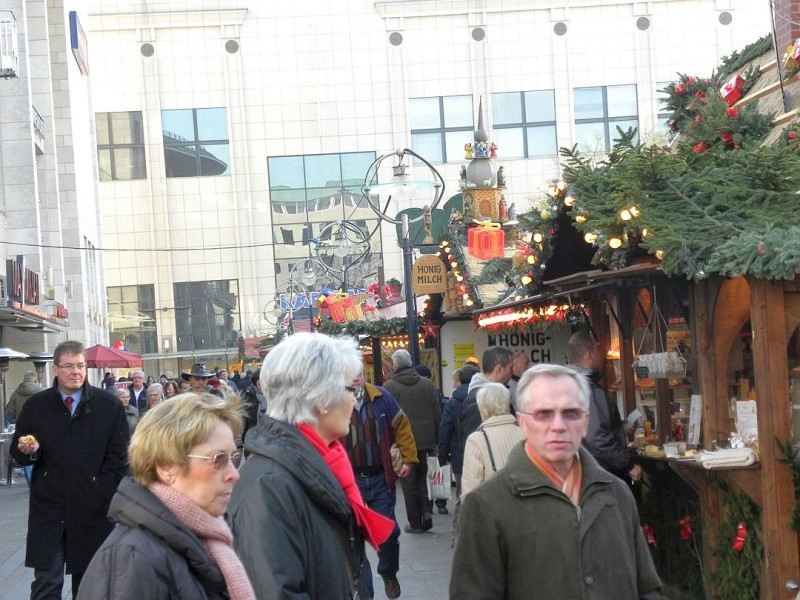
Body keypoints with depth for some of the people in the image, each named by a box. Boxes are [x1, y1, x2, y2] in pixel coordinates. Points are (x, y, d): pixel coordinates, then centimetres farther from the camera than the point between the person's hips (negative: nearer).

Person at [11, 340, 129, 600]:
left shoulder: (109, 405, 1)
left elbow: (119, 456, 2)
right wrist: (29, 450, -12)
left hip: (93, 509, 0)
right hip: (48, 508, 0)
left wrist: (102, 495, -6)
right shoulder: (35, 405, 5)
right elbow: (17, 453, 11)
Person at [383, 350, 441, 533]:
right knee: (421, 477, 19)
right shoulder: (427, 384, 1)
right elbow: (437, 413, 4)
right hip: (425, 440, 3)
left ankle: (415, 523, 9)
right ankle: (426, 511, 2)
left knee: (409, 483, 6)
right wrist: (436, 441, 11)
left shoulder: (390, 387, -10)